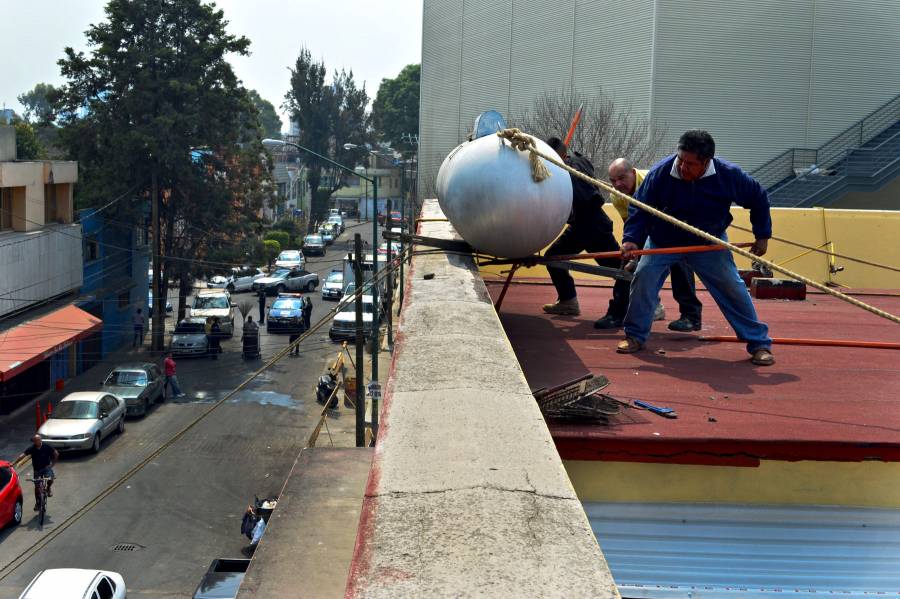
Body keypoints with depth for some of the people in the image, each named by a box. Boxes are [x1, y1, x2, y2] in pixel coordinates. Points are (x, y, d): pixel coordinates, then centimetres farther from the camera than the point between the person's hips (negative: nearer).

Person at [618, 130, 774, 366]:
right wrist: (631, 238, -26)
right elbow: (640, 207, -12)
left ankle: (759, 343, 5)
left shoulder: (729, 175, -22)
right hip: (663, 240, 0)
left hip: (709, 242, 0)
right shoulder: (660, 173, -24)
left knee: (732, 288, -6)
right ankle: (635, 336, 2)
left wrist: (762, 236, -3)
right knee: (643, 278, -16)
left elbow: (758, 198, -3)